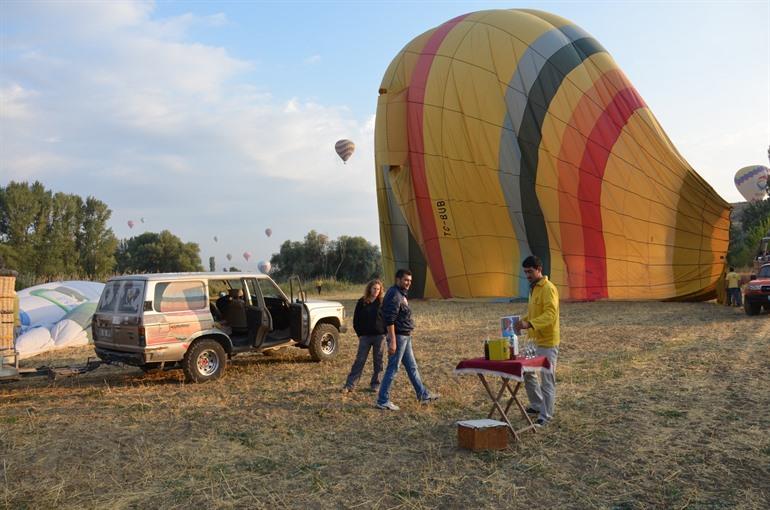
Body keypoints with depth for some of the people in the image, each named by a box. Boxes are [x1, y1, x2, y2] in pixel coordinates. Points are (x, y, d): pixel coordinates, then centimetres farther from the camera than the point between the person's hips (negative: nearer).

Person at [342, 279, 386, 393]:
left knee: (378, 361, 7)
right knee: (359, 360, -1)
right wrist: (359, 333, 1)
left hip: (379, 336, 0)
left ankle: (375, 384, 19)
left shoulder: (382, 302, 1)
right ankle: (349, 385, 1)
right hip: (365, 336, 0)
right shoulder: (362, 302, 2)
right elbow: (356, 319, 6)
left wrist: (385, 332, -4)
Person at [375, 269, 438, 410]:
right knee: (392, 369, -4)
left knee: (412, 367, 18)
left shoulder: (401, 294, 14)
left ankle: (423, 395, 28)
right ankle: (382, 401, 4)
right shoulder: (394, 295, -18)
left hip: (405, 337, 10)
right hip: (398, 336, -10)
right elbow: (389, 320, -23)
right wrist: (392, 341, -26)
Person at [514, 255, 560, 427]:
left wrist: (529, 324, -36)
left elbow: (550, 315, -27)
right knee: (526, 372, 16)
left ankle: (545, 416, 7)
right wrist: (522, 320, 4)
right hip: (534, 340, 10)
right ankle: (537, 405, 32)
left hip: (547, 342, -10)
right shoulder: (533, 288, 12)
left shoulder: (548, 288, -17)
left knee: (547, 379, -1)